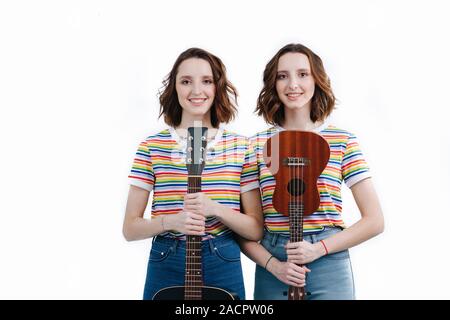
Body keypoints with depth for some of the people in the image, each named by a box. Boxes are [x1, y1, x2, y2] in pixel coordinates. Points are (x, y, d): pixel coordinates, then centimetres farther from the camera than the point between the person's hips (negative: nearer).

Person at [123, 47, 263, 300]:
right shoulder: (152, 147, -1)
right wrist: (170, 221, -18)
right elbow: (130, 228, 0)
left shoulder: (241, 147, -1)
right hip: (165, 267, 0)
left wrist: (215, 209, -17)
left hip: (224, 268, 0)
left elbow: (256, 230, -1)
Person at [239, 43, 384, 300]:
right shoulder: (257, 144, 1)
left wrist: (319, 248, -12)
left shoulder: (343, 141, -1)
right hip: (271, 272, 1)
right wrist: (272, 264, -12)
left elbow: (374, 221, -2)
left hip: (329, 268, 0)